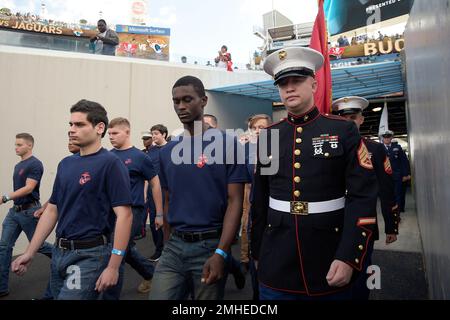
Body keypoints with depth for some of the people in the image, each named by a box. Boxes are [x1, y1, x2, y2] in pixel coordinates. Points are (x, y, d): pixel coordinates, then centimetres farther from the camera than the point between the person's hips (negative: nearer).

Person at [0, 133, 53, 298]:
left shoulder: (35, 164, -15)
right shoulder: (18, 166, 14)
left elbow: (28, 188, -23)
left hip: (29, 211, -8)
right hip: (15, 211, 9)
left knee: (38, 245, 5)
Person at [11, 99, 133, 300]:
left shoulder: (110, 163, -15)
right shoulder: (66, 164, 9)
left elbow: (124, 215, -19)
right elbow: (52, 210, 14)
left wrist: (113, 266, -21)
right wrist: (29, 253, 11)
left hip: (90, 255, -7)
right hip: (59, 253, 8)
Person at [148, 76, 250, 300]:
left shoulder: (227, 144, -8)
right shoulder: (167, 151, 7)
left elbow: (235, 201, -11)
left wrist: (220, 253, -18)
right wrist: (168, 243, 14)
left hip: (210, 246, -3)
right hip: (174, 246, 4)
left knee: (209, 295, 13)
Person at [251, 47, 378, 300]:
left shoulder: (344, 130, -4)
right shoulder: (267, 136, 3)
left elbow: (363, 196, -8)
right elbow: (259, 200, 6)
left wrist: (348, 257, -15)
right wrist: (258, 252, 9)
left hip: (331, 261, -1)